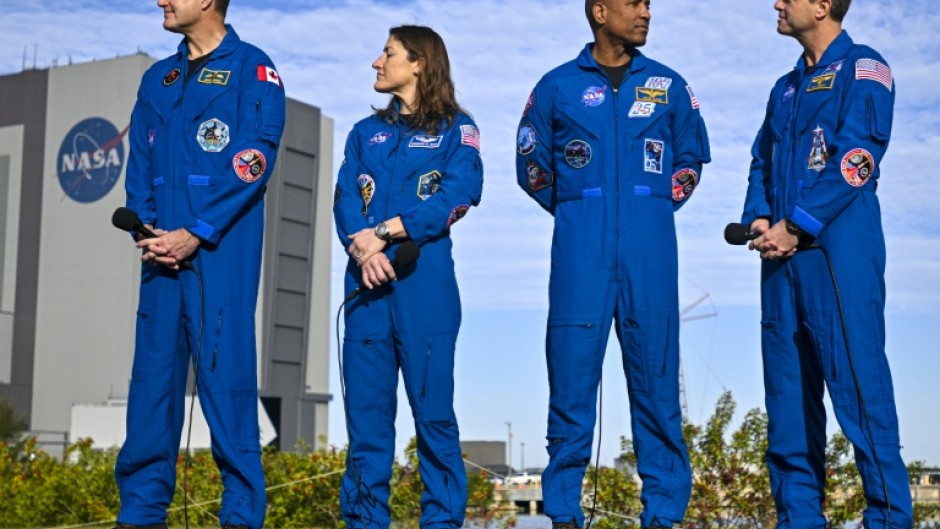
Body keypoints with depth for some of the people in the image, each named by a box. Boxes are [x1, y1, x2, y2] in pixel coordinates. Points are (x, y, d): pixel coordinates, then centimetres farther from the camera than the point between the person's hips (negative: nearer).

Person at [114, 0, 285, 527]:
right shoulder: (158, 79, 20)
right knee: (153, 371, 5)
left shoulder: (252, 69, 1)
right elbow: (140, 164, 16)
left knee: (225, 371, -7)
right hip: (162, 249, 6)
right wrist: (147, 229, -2)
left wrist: (195, 233, -15)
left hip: (221, 250, -6)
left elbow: (254, 161, -9)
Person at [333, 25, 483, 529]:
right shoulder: (365, 132, 20)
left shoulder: (455, 128, 7)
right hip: (367, 280, 4)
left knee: (432, 404, -5)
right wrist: (362, 249, -13)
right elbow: (345, 200, 8)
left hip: (424, 280, -4)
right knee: (365, 404, 3)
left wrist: (383, 232, -14)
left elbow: (459, 194, -9)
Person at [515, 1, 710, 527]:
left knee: (655, 373, 0)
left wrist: (657, 208, 12)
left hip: (650, 251, 1)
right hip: (580, 251, -1)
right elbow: (532, 167, 15)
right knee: (572, 371, -3)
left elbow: (691, 158, 21)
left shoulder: (669, 85, 11)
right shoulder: (557, 86, 8)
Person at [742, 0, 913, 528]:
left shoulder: (862, 69, 0)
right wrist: (758, 220, -1)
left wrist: (795, 226, -14)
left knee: (857, 380, -10)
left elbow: (856, 159, -11)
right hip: (783, 253, 7)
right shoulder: (786, 87, 22)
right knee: (788, 388, 6)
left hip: (838, 247, -7)